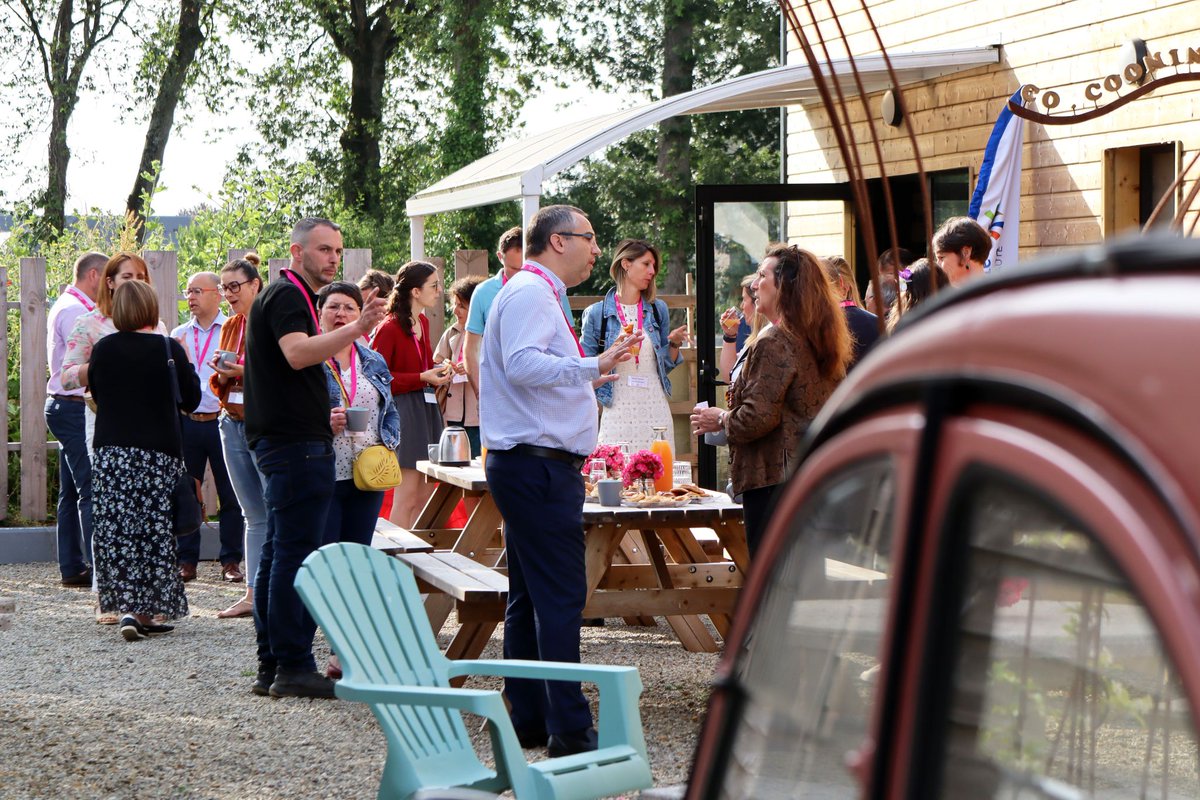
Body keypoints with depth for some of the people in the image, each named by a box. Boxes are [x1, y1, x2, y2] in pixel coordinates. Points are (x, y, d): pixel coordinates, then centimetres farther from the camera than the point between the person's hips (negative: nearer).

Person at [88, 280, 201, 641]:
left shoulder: (102, 350, 0)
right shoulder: (169, 349, -7)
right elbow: (191, 399, 3)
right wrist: (185, 364, 16)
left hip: (111, 451, 2)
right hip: (159, 452, -2)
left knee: (118, 530, 5)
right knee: (154, 530, 3)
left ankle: (127, 607, 0)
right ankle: (143, 611, 1)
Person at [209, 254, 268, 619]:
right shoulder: (230, 326, 15)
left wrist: (245, 373, -20)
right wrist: (221, 375, -1)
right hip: (233, 424, 7)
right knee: (254, 515, 10)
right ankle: (253, 593, 12)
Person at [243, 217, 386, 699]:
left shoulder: (285, 296, 22)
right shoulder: (287, 296, -11)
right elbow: (297, 353, -29)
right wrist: (357, 329, -38)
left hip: (280, 440, 11)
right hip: (297, 443, -11)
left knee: (278, 553, 11)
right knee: (296, 554, -10)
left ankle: (272, 667, 15)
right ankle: (293, 667, -10)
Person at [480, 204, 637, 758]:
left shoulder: (535, 293, 22)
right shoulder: (530, 293, -12)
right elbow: (522, 363, -28)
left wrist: (588, 376, 42)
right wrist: (591, 367, -34)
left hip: (526, 464, 12)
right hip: (539, 465, -12)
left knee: (530, 596, 12)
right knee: (560, 595, -11)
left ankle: (527, 719, 16)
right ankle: (570, 729, -12)